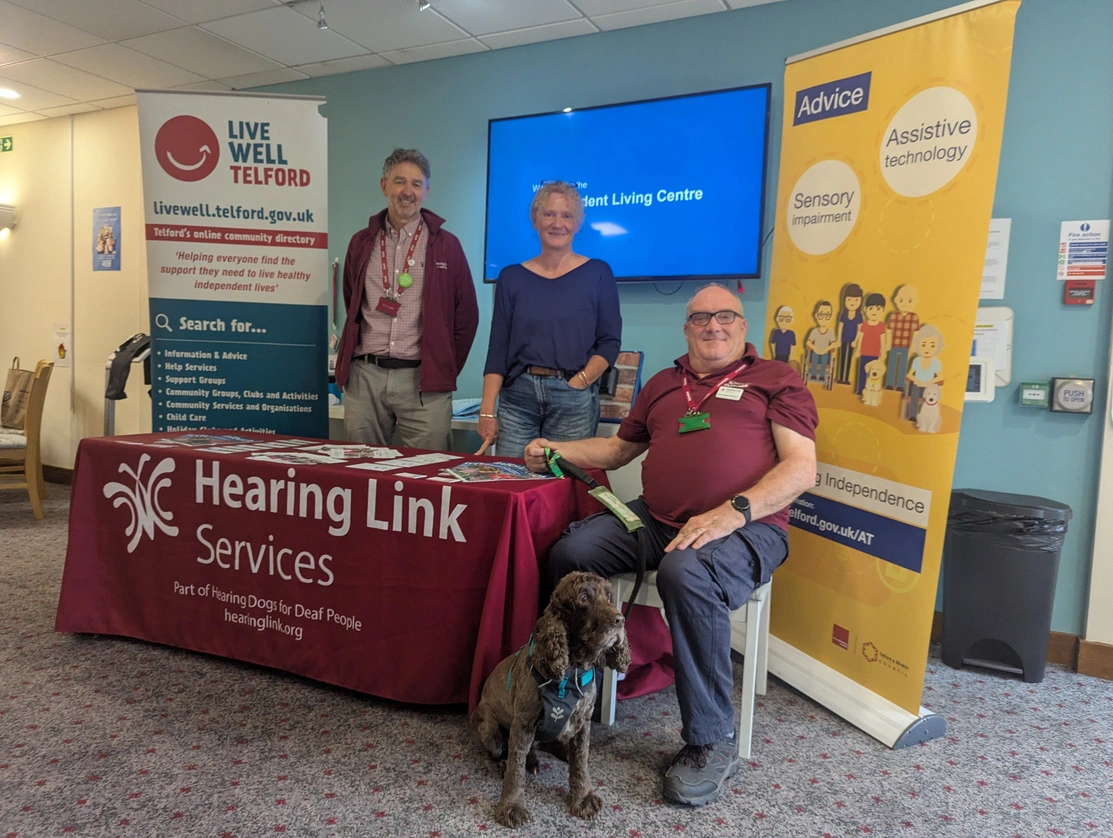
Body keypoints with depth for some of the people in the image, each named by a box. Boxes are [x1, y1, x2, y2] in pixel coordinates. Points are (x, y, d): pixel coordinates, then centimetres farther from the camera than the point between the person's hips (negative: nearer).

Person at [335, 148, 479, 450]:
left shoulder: (446, 245, 3)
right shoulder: (361, 243, 12)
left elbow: (466, 315, 6)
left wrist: (445, 371, 5)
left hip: (423, 380, -3)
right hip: (364, 378, 3)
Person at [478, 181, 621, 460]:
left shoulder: (597, 274, 4)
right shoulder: (512, 277, 8)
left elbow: (609, 341, 2)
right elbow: (498, 349, 5)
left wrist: (579, 382, -13)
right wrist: (487, 410, -3)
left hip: (574, 400, -1)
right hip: (517, 396, 2)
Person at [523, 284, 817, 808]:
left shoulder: (775, 380, 8)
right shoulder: (663, 384, 24)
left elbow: (801, 468, -4)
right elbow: (618, 448, 33)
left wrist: (733, 512, -18)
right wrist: (555, 451, 18)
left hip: (745, 526, -4)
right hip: (656, 518, 5)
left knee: (686, 574, -36)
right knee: (569, 553, -19)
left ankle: (711, 742, -17)